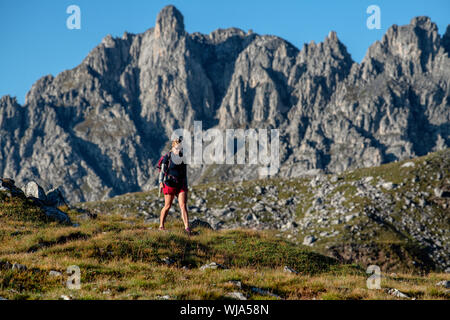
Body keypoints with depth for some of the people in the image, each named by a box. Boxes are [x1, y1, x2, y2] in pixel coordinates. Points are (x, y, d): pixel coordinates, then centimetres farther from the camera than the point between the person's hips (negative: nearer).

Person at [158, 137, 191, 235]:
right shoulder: (167, 157, -3)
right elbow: (162, 170, -2)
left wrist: (186, 185, 20)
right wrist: (161, 182, -11)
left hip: (181, 185, 4)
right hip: (170, 184, -4)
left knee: (183, 206, -8)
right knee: (167, 206, 3)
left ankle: (187, 227, -15)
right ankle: (161, 226, 18)